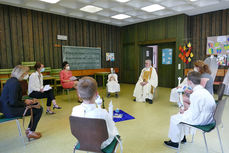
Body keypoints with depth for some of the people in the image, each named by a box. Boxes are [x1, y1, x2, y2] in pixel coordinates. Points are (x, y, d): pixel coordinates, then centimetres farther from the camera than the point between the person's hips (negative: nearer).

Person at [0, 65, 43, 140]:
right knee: (39, 110, -10)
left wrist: (29, 101, 7)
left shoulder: (11, 80, 10)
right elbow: (13, 102, -26)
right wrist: (25, 102, -10)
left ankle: (29, 129, 23)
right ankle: (31, 132, 6)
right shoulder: (15, 83, -21)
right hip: (11, 111, -10)